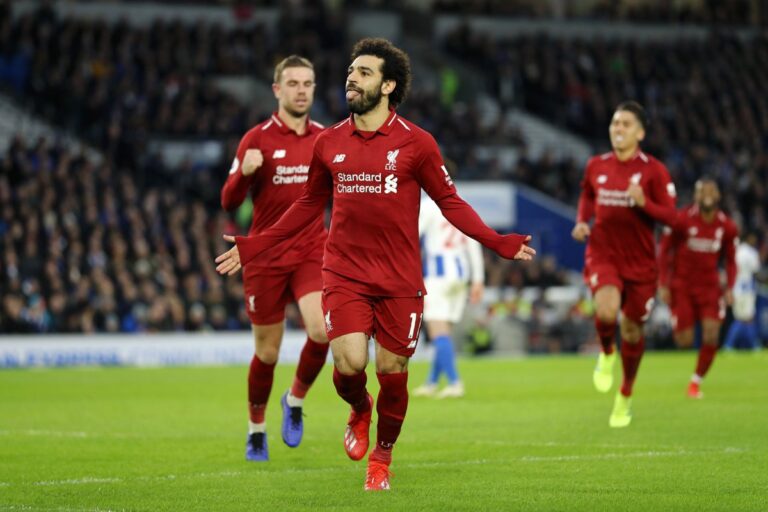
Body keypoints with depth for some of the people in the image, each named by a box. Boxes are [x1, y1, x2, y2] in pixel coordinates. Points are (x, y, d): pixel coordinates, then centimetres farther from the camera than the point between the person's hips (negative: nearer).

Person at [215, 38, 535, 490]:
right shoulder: (329, 143, 5)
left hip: (400, 279, -1)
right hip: (344, 274, 1)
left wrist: (497, 242, -10)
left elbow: (450, 202, 2)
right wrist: (254, 246, 16)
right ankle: (359, 410, 21)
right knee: (350, 363, -16)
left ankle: (382, 457, 28)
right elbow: (309, 206, 17)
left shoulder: (416, 143, -3)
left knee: (392, 372, 3)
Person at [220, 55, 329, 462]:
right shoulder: (257, 139, -4)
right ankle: (256, 429, 25)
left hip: (312, 252, 2)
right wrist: (244, 172, -27)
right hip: (266, 256, -2)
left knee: (322, 330, -21)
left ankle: (295, 399, 7)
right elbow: (229, 202, -7)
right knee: (268, 351, 4)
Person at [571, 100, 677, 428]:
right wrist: (582, 222, 3)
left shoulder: (653, 170, -6)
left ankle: (625, 396, 31)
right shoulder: (596, 166, 3)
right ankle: (606, 353, 6)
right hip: (603, 255, 1)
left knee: (632, 329, 8)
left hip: (640, 261, -1)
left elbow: (670, 215, -8)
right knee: (606, 309, -29)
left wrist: (644, 203, -26)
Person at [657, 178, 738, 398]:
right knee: (685, 342, -7)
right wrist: (663, 284, -8)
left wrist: (730, 288, -3)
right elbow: (664, 251, -3)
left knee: (711, 335, -12)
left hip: (709, 286, 3)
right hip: (682, 285, -2)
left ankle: (696, 381, 7)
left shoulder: (727, 227, 0)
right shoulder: (682, 220, -10)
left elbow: (730, 260, 10)